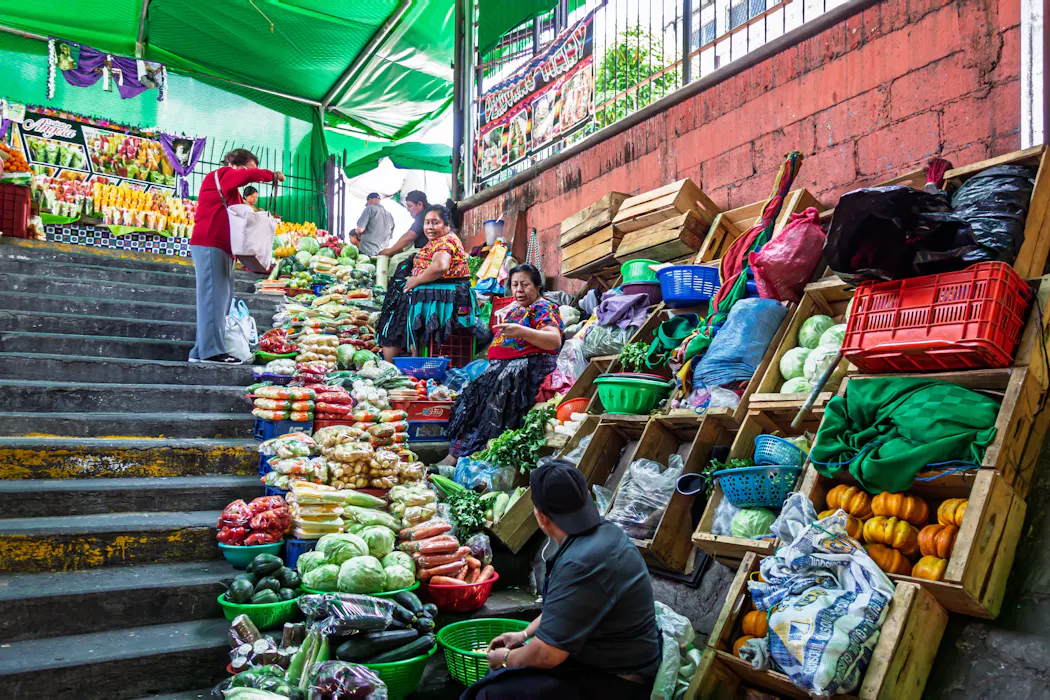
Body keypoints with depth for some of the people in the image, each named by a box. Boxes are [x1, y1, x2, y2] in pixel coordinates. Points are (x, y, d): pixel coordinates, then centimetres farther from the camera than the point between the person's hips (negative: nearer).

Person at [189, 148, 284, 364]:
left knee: (221, 299, 5)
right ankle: (211, 351, -14)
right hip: (209, 245, -9)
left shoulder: (232, 191, 27)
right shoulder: (219, 176, 0)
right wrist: (272, 175, -2)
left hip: (222, 248, 9)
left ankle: (200, 351, 6)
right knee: (213, 297, -12)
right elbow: (250, 176, -16)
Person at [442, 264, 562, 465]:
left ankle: (458, 454, -29)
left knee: (496, 394, -28)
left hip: (530, 365, -8)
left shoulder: (545, 308, 0)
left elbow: (555, 341, -17)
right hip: (501, 365, 8)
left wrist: (521, 331, -29)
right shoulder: (513, 309, 24)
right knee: (473, 394, -13)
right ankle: (456, 454, -20)